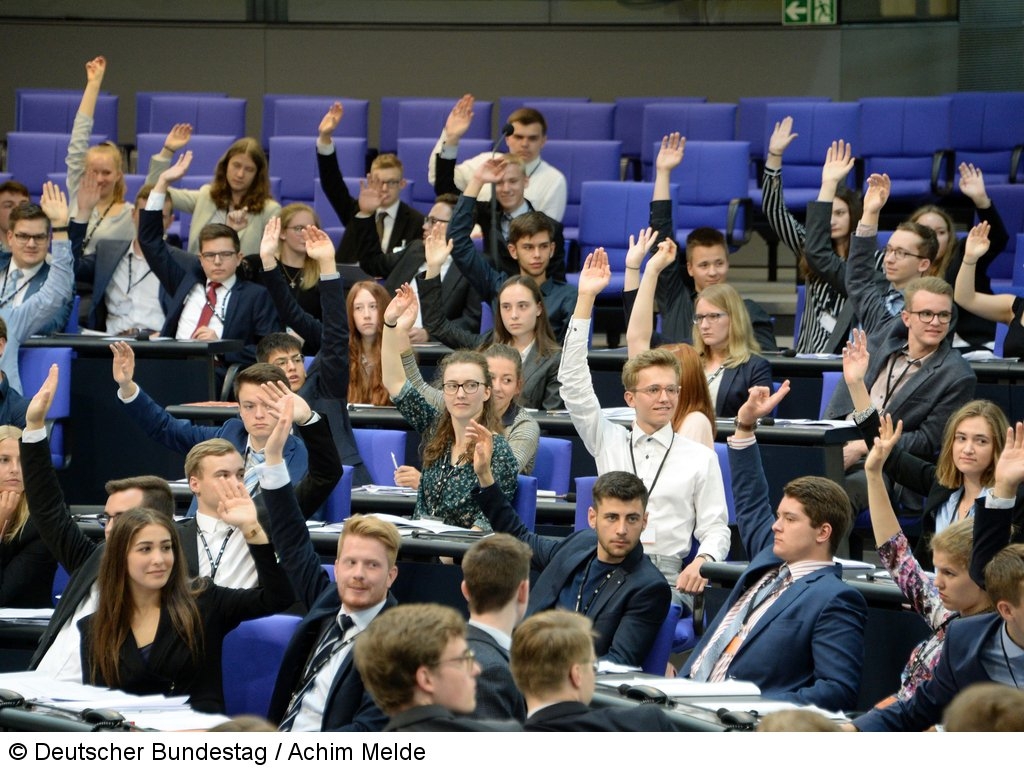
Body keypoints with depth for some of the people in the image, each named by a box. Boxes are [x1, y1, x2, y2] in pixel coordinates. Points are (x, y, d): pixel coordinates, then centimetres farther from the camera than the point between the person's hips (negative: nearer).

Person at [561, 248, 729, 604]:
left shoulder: (700, 457, 11)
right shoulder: (608, 441, 17)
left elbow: (715, 528, 10)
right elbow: (574, 385, 10)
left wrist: (704, 559, -16)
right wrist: (585, 300, 6)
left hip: (665, 574, -1)